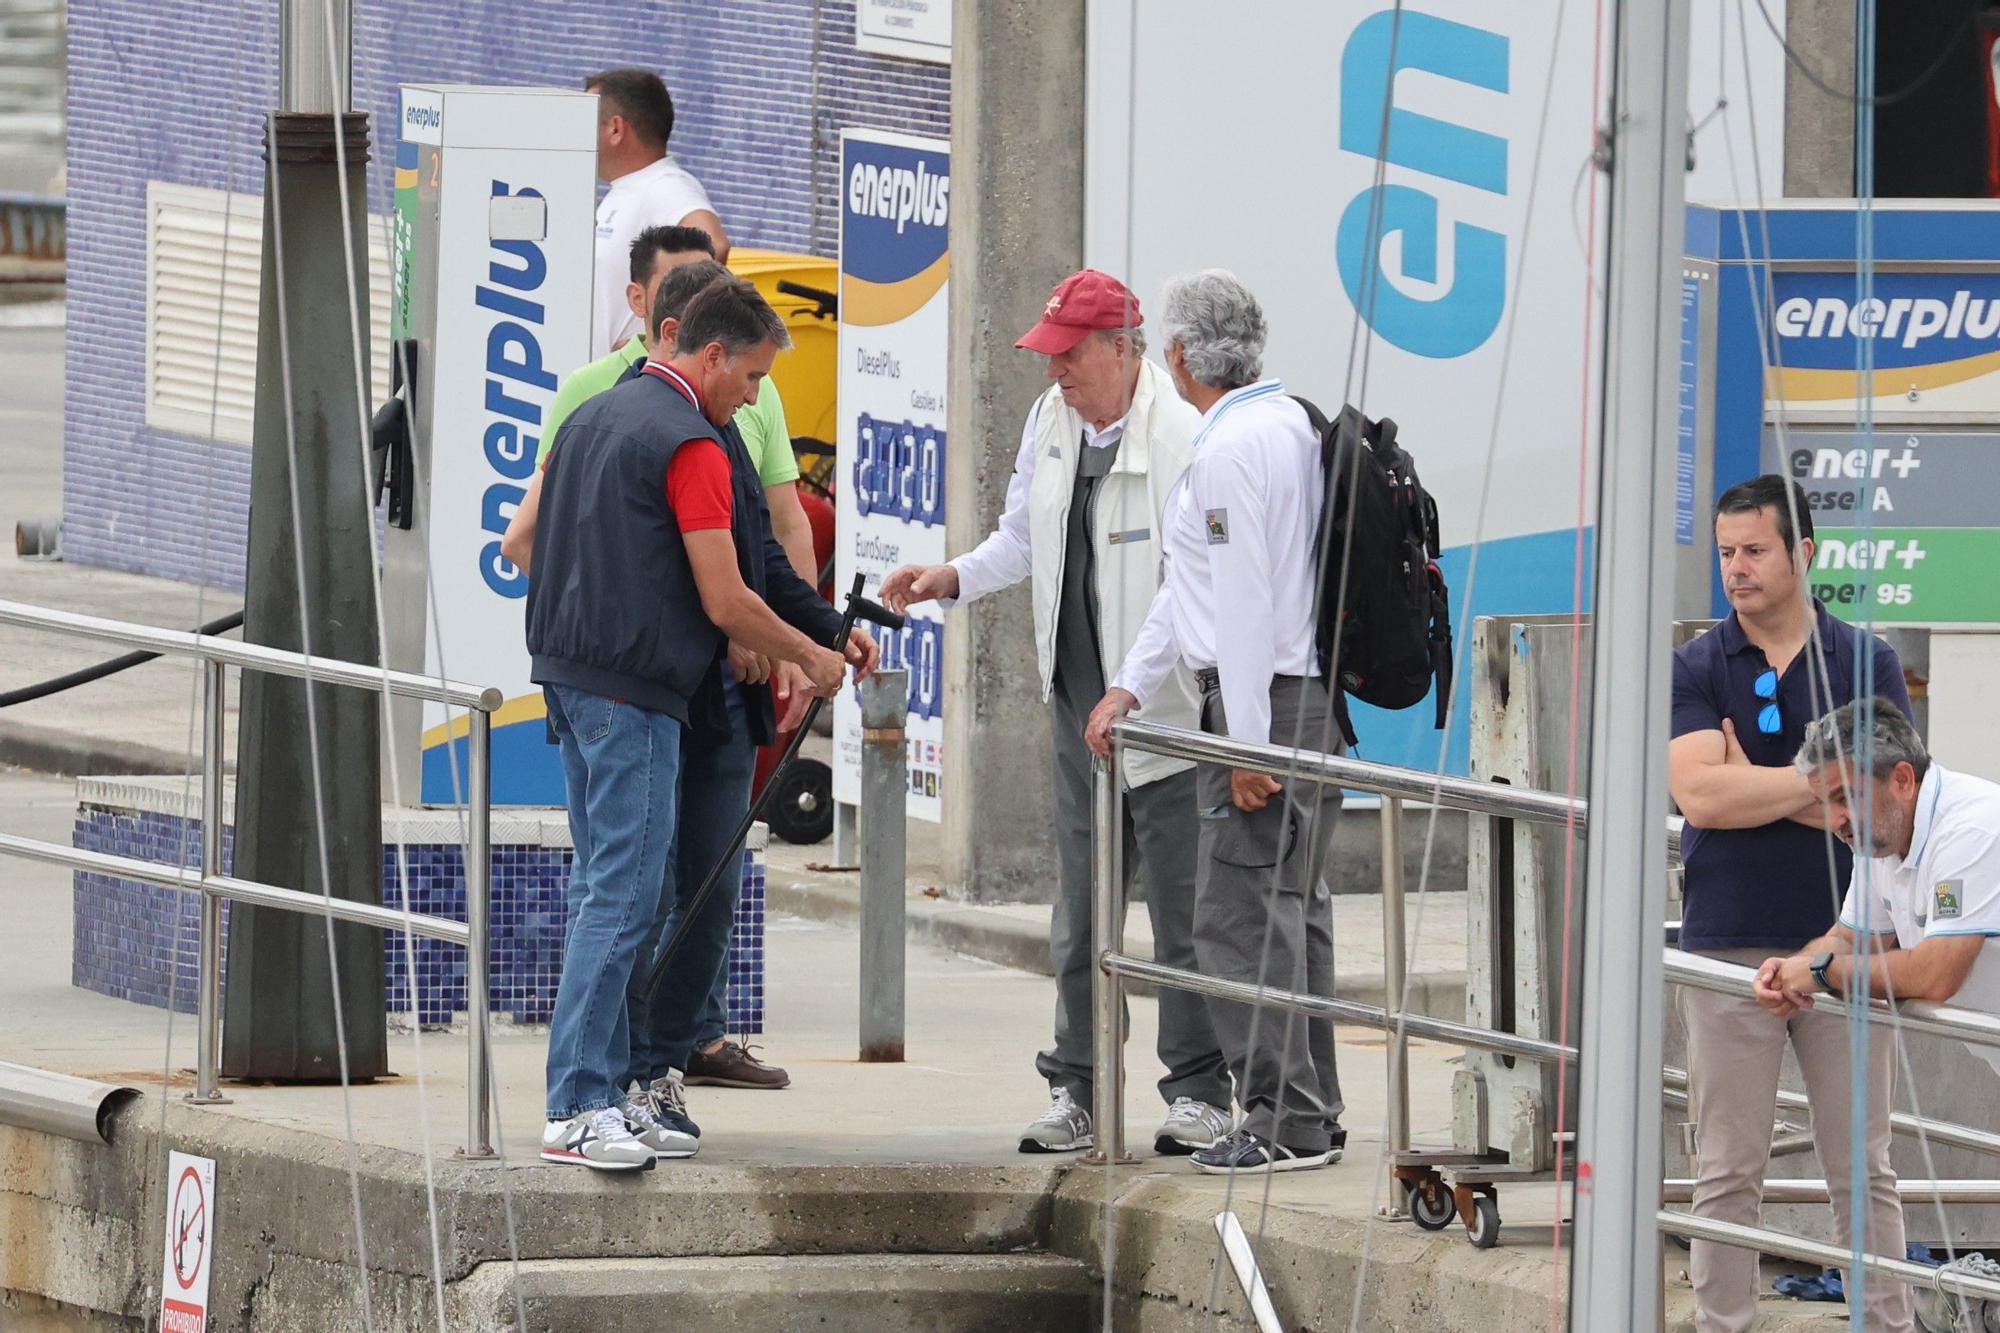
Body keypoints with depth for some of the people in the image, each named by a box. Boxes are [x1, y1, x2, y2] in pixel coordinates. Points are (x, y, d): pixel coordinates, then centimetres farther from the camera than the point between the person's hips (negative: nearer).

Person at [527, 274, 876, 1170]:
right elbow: (725, 602, -16)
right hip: (637, 687, -10)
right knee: (622, 895, -10)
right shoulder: (690, 444, -13)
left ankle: (608, 1087, 14)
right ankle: (578, 1107, -14)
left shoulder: (595, 417, 16)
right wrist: (809, 656, 2)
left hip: (571, 672, 10)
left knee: (601, 885, 13)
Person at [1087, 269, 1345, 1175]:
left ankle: (1283, 1118, -8)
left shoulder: (1230, 447, -15)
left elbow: (1243, 600, -19)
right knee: (1295, 905, 14)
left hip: (1264, 696, -10)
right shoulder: (1290, 423, 17)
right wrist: (1130, 684, 25)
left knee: (1241, 913, -7)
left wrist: (1249, 746, -19)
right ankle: (1312, 1114, 17)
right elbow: (1190, 582, 23)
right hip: (1317, 691, 10)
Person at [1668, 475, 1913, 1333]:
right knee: (1727, 1172, 3)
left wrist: (1755, 785, -9)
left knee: (1861, 1167, 4)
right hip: (1729, 942, 0)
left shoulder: (1866, 664, 4)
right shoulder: (1694, 669, 3)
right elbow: (1698, 794, -11)